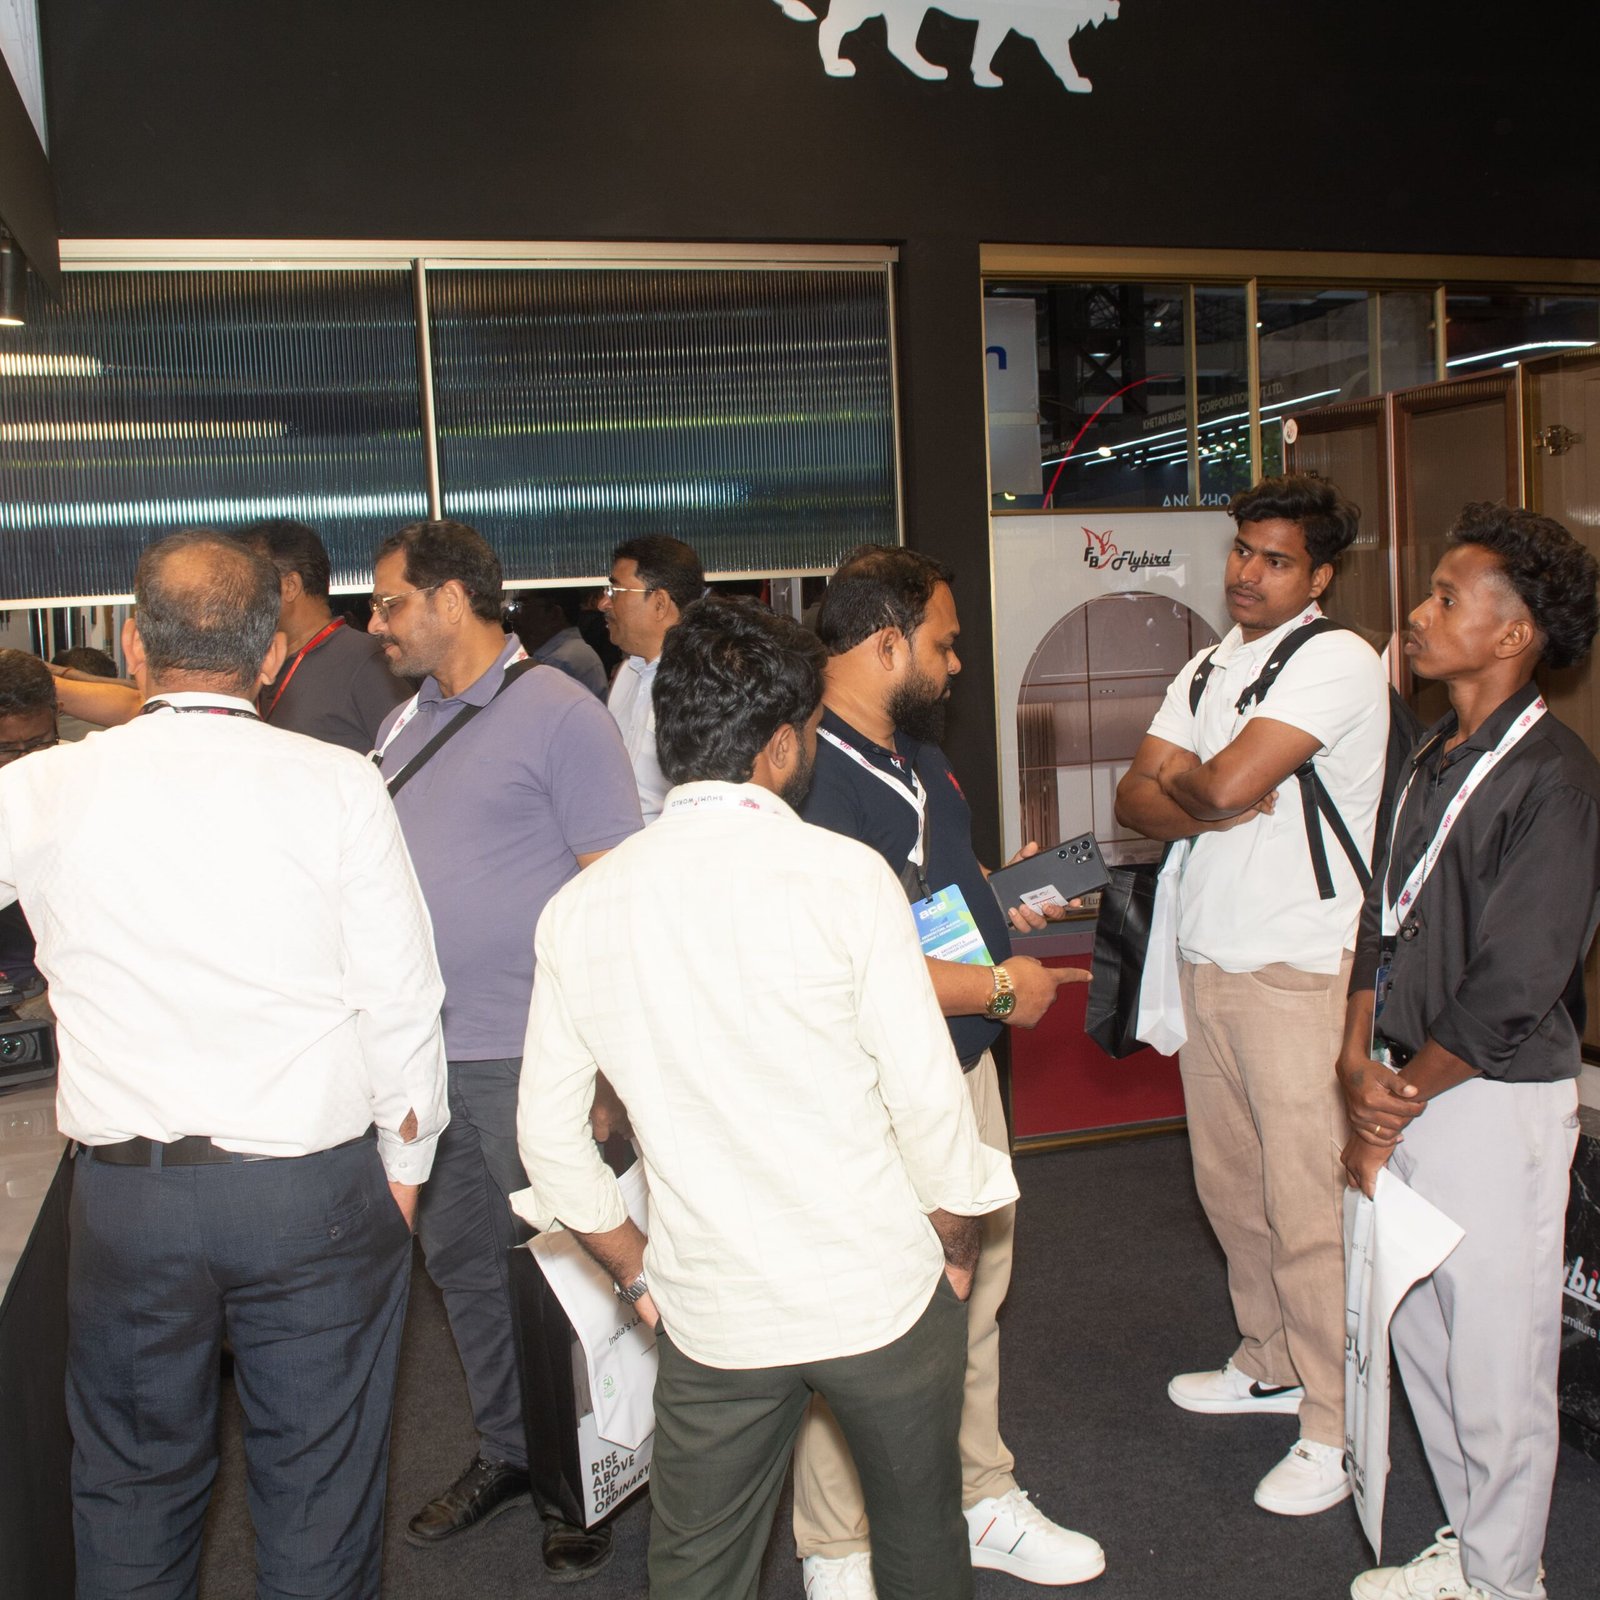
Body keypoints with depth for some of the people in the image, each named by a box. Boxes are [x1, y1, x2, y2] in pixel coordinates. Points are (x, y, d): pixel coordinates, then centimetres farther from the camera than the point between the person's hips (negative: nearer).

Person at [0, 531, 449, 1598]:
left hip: (126, 1196, 2)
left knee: (132, 1490, 21)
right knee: (317, 1491, 13)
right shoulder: (338, 787, -9)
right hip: (316, 1190, -1)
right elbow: (401, 998, -6)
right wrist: (406, 1161, 7)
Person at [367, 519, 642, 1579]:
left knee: (550, 1271, 5)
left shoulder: (559, 713, -9)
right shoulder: (404, 725, 13)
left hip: (529, 1053, -7)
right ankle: (507, 1453, 34)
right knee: (458, 1256, 16)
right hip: (424, 1052, 7)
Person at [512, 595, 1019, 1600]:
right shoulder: (844, 875, -15)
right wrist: (957, 1245, 5)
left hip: (711, 1314, 3)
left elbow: (549, 1132, 3)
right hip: (883, 1290, -2)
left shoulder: (582, 906, -3)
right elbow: (927, 1096, -12)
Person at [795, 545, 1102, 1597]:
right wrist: (999, 988, -18)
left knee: (973, 1295, 22)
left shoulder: (922, 757, 9)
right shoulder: (807, 778, -24)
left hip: (961, 1068, 10)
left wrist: (1005, 898, 9)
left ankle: (985, 1503, 42)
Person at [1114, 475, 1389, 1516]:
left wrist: (1182, 779, -2)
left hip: (1298, 971, -8)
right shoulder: (1208, 669, 14)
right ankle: (1270, 1364, 36)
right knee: (1229, 1183, 17)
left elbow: (1225, 783, -23)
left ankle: (1336, 1429, 11)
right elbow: (1137, 801, 6)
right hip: (1205, 960, 8)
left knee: (1308, 1200, -3)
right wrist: (1215, 807, -13)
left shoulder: (1337, 661, -12)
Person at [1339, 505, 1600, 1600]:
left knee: (1496, 1357, 6)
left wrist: (1399, 1101, -10)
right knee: (1420, 1333, 17)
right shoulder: (1435, 759, 10)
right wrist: (1360, 1067, -1)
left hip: (1497, 1101, -8)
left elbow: (1511, 993, -19)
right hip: (1405, 1090, 8)